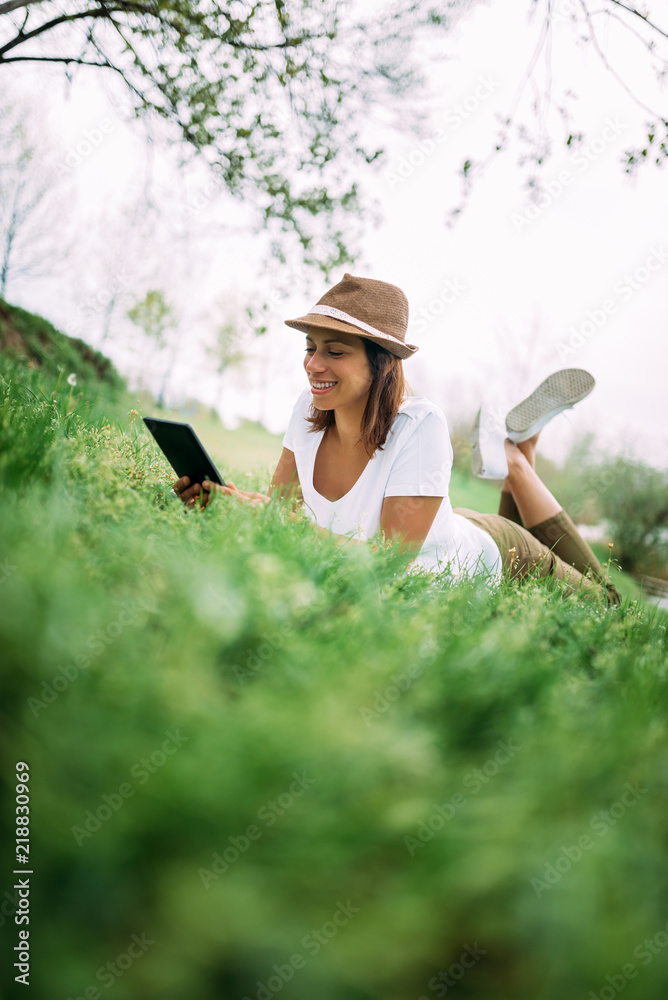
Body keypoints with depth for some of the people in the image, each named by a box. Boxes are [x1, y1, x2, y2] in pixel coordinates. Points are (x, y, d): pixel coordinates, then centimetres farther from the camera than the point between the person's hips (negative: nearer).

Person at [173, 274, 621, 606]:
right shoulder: (309, 410, -22)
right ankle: (518, 447, 30)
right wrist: (222, 496, -36)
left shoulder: (419, 426, -39)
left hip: (485, 557, -5)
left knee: (604, 604, 24)